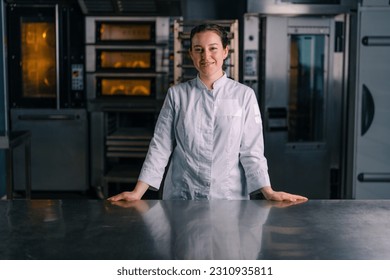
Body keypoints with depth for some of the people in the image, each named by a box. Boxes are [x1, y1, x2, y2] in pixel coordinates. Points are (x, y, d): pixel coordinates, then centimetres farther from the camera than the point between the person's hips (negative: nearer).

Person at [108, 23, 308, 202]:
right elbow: (160, 147, -1)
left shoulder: (244, 95, -3)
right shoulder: (177, 95, 0)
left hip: (229, 196, 0)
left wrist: (269, 193, -12)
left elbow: (251, 150, -3)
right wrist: (137, 193, -7)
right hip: (181, 196, 1)